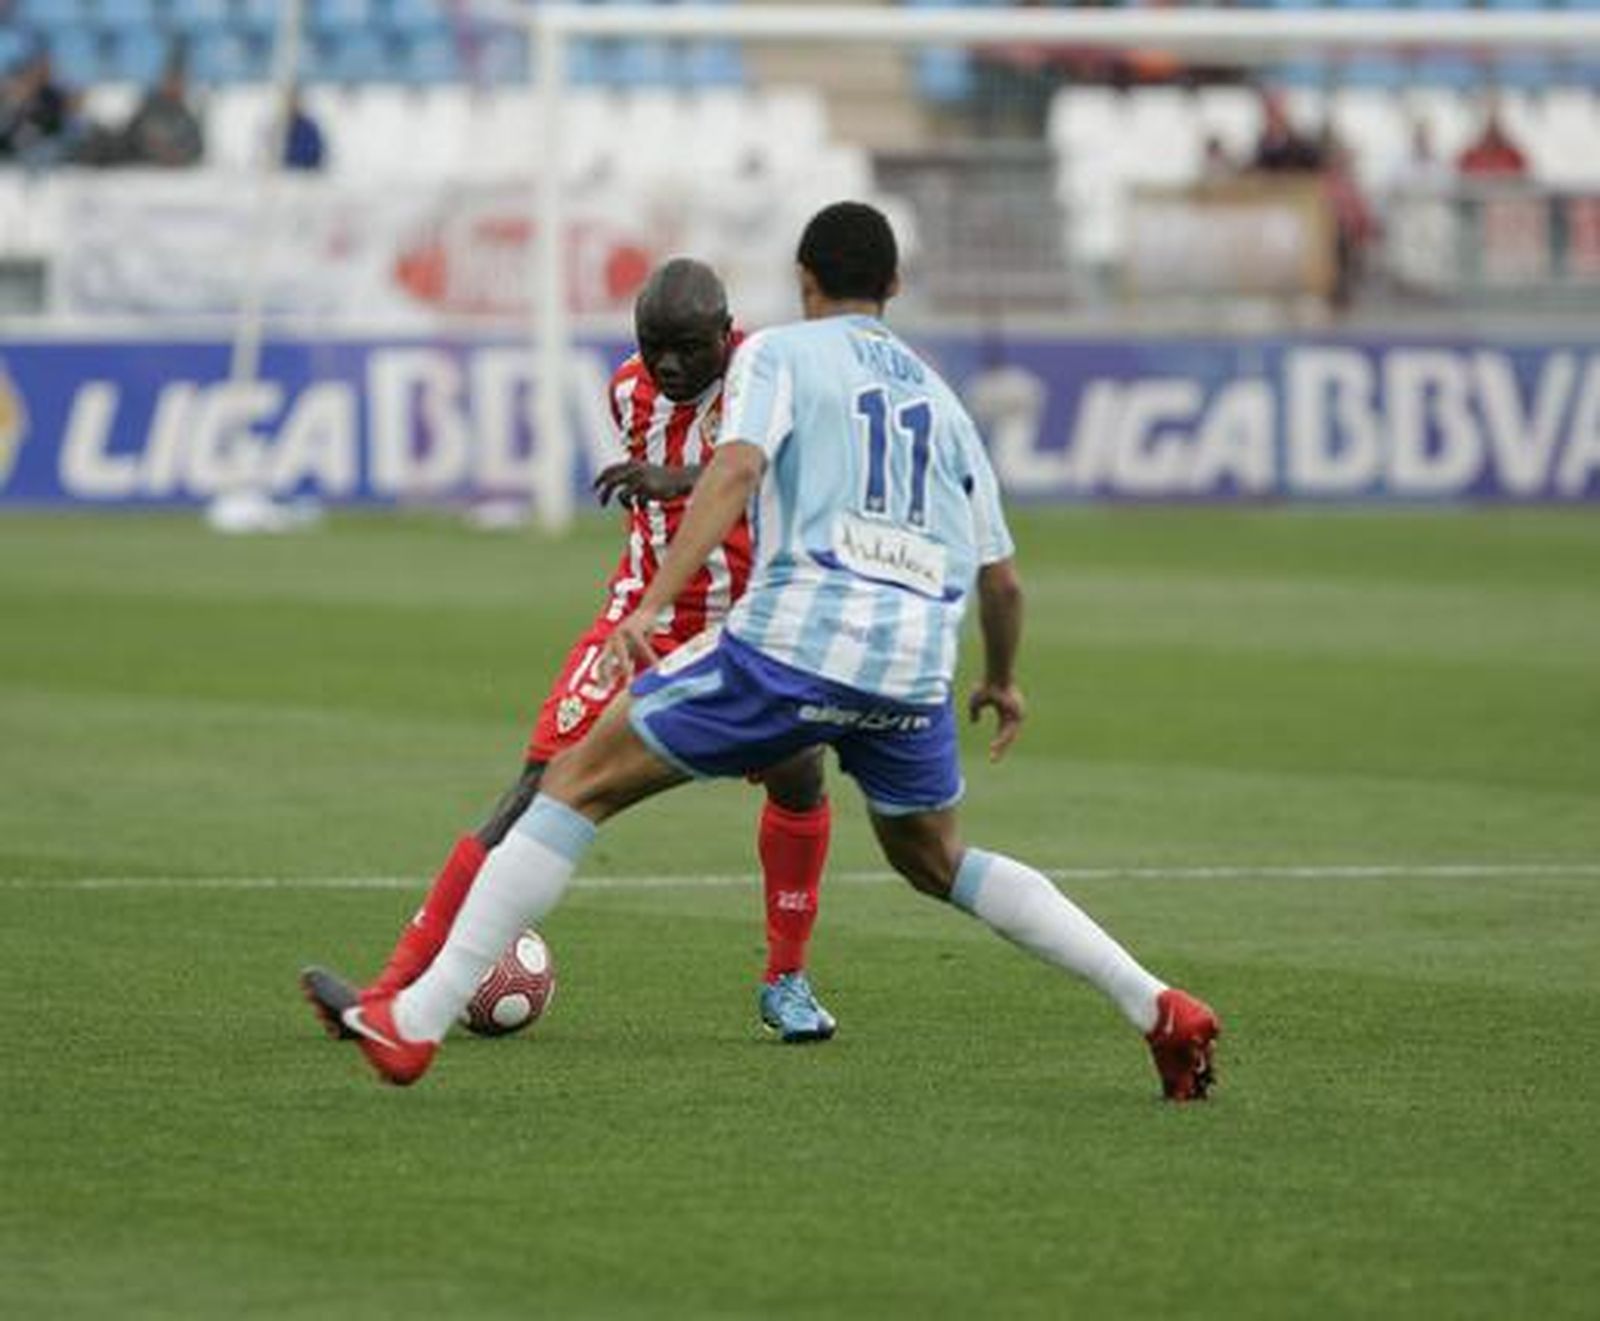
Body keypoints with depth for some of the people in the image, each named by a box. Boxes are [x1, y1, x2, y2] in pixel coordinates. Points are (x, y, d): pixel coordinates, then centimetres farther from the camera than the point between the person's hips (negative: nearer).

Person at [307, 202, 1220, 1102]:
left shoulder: (781, 353, 10)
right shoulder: (940, 398, 24)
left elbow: (736, 468, -11)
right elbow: (1002, 579, 24)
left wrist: (652, 604, -19)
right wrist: (1003, 681, 43)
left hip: (792, 643, -5)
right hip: (914, 672, 5)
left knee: (583, 782, 4)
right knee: (935, 861, 29)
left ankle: (417, 1020, -3)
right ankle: (1158, 1007, 17)